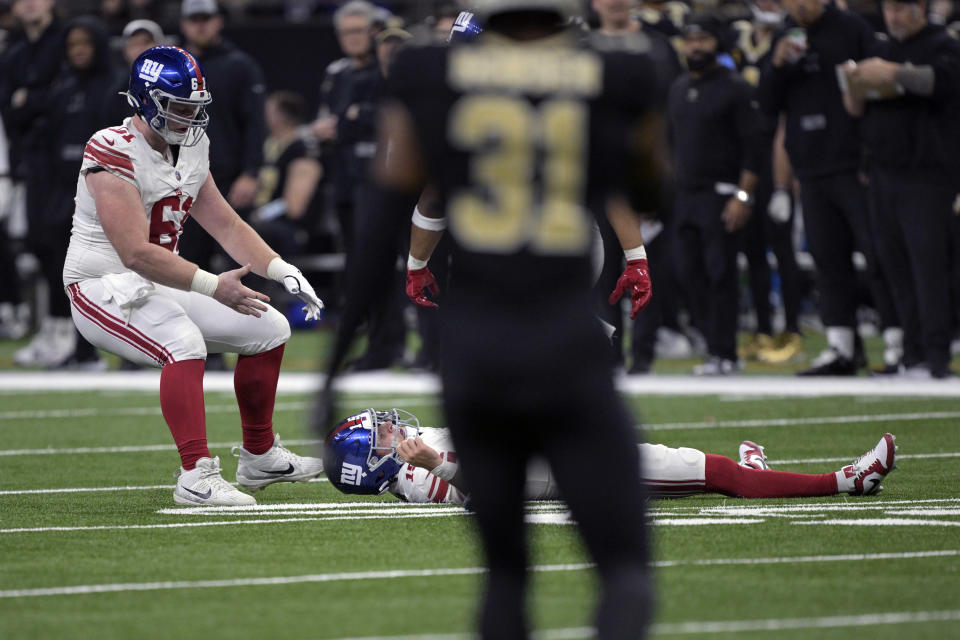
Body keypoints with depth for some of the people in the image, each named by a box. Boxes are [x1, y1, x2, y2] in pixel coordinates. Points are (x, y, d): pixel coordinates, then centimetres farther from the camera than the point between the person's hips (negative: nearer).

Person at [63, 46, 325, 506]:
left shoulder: (191, 149, 6)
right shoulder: (114, 155, -22)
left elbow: (226, 225, 10)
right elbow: (136, 253, -29)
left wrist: (283, 271, -6)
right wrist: (213, 286, -32)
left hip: (158, 287, 9)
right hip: (102, 289, -9)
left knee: (270, 329, 8)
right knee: (184, 342, -36)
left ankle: (259, 458, 21)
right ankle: (197, 477, -35)